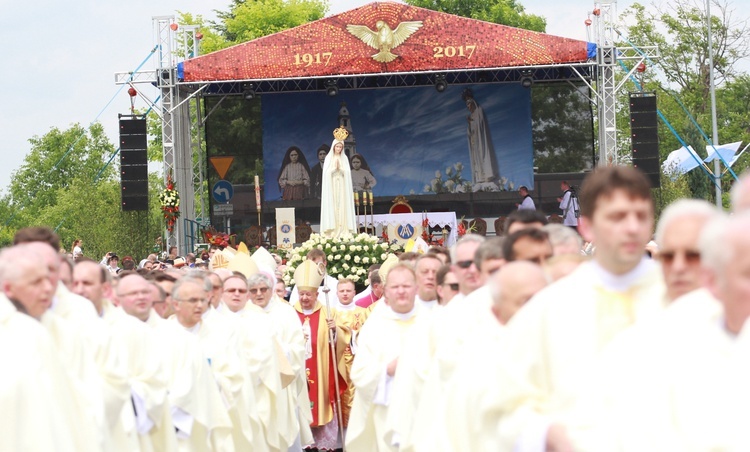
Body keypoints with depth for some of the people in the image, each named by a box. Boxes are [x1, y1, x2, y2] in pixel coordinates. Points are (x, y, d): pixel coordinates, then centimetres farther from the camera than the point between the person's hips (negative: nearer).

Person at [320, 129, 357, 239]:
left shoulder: (344, 158, 10)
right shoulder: (328, 158, 4)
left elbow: (347, 172, 3)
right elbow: (326, 172, -4)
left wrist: (340, 168, -13)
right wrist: (334, 167, -17)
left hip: (342, 187, 2)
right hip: (331, 186, -2)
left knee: (342, 207, -4)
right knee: (332, 206, -8)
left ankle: (343, 231, -5)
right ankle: (332, 231, -10)